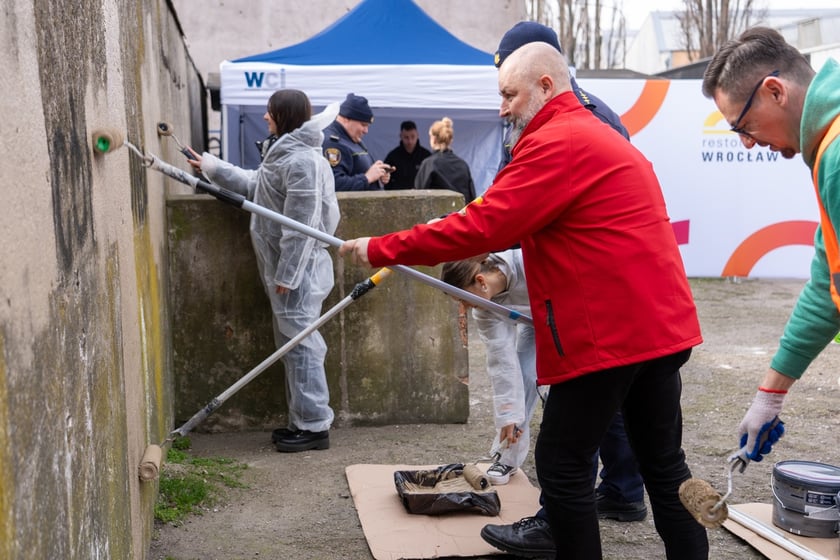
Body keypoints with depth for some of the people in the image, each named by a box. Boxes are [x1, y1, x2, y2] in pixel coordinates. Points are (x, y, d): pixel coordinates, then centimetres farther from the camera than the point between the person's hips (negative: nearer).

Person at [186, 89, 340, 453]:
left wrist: (287, 275, -21)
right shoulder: (283, 154, 15)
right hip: (282, 267, 11)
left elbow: (301, 225, -22)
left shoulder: (302, 161, -19)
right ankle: (303, 421, 23)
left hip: (298, 270, -11)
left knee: (300, 344, -5)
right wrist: (212, 168, 32)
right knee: (292, 343, 14)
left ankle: (314, 426, 2)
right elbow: (255, 186, 30)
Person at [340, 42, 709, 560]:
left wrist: (380, 250, -13)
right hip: (660, 323, 10)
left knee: (563, 464, 2)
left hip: (609, 331, -10)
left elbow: (482, 226, -19)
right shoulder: (596, 134, 21)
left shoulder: (557, 142, -13)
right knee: (664, 463, 15)